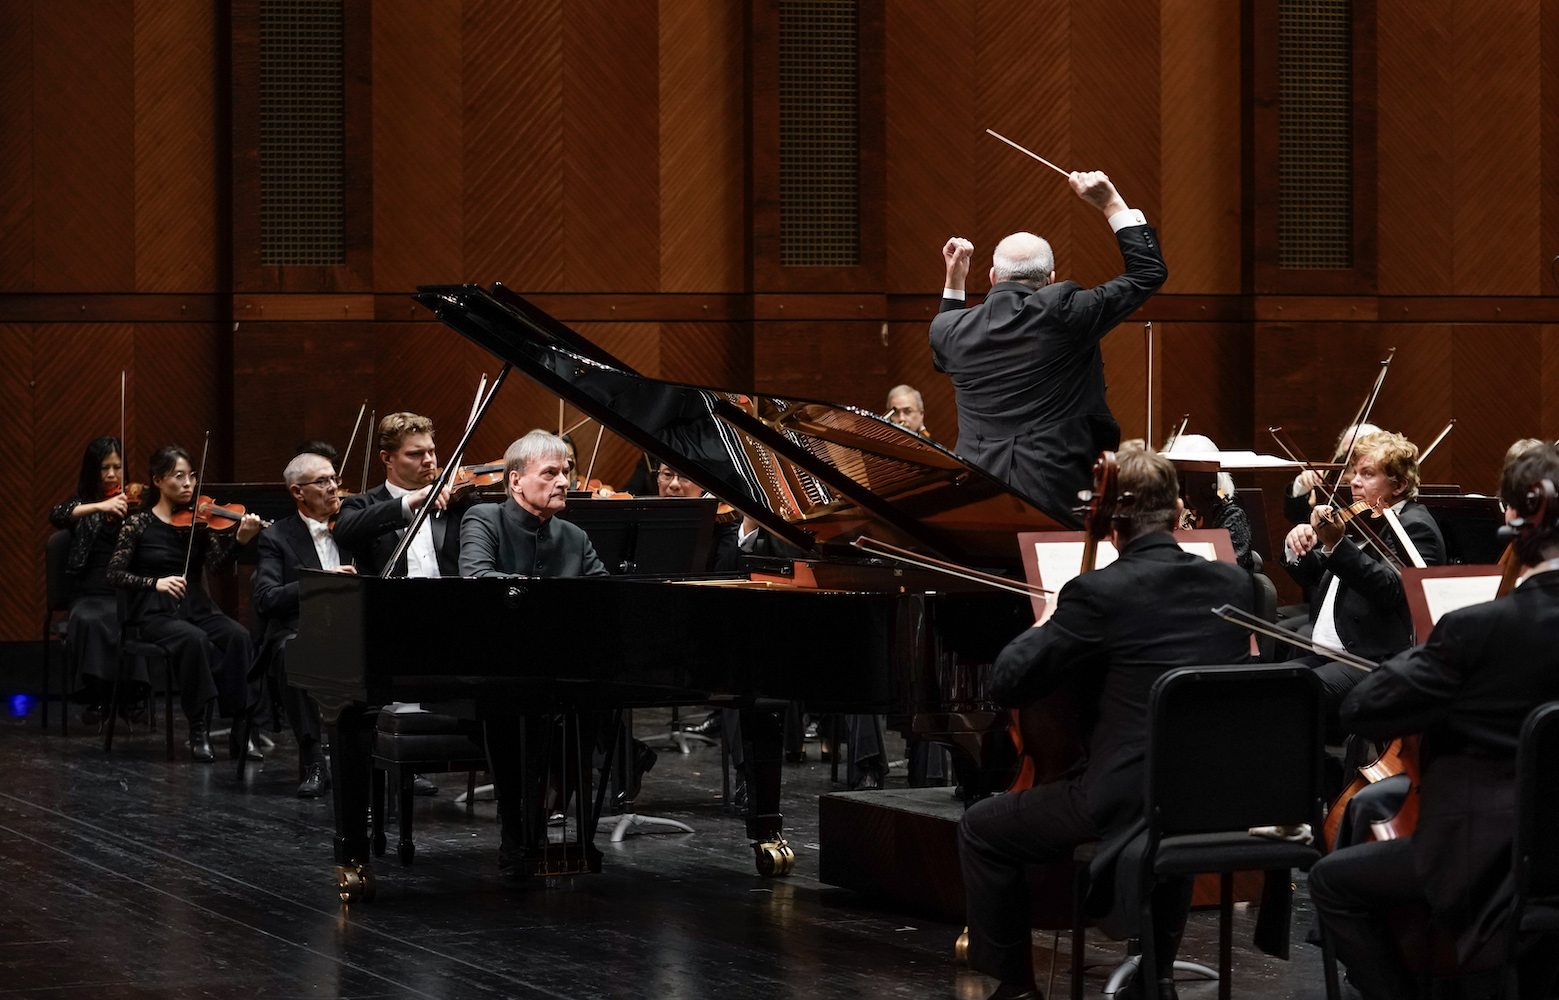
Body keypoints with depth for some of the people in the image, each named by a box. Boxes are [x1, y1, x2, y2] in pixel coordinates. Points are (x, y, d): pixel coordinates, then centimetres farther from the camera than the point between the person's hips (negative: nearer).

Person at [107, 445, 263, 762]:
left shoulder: (199, 521, 8)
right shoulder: (139, 524, 1)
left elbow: (215, 561, -10)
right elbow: (115, 574, -2)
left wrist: (240, 540, -29)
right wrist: (156, 582, -18)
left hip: (197, 608, 3)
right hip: (156, 614, -3)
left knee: (239, 637, -27)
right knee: (194, 639, -35)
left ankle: (240, 728, -26)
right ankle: (199, 730, -26)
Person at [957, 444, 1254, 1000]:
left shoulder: (1098, 594, -14)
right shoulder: (1233, 584, 4)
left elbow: (1006, 684, -10)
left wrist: (1046, 624, 10)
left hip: (1126, 806, -6)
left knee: (980, 831, 13)